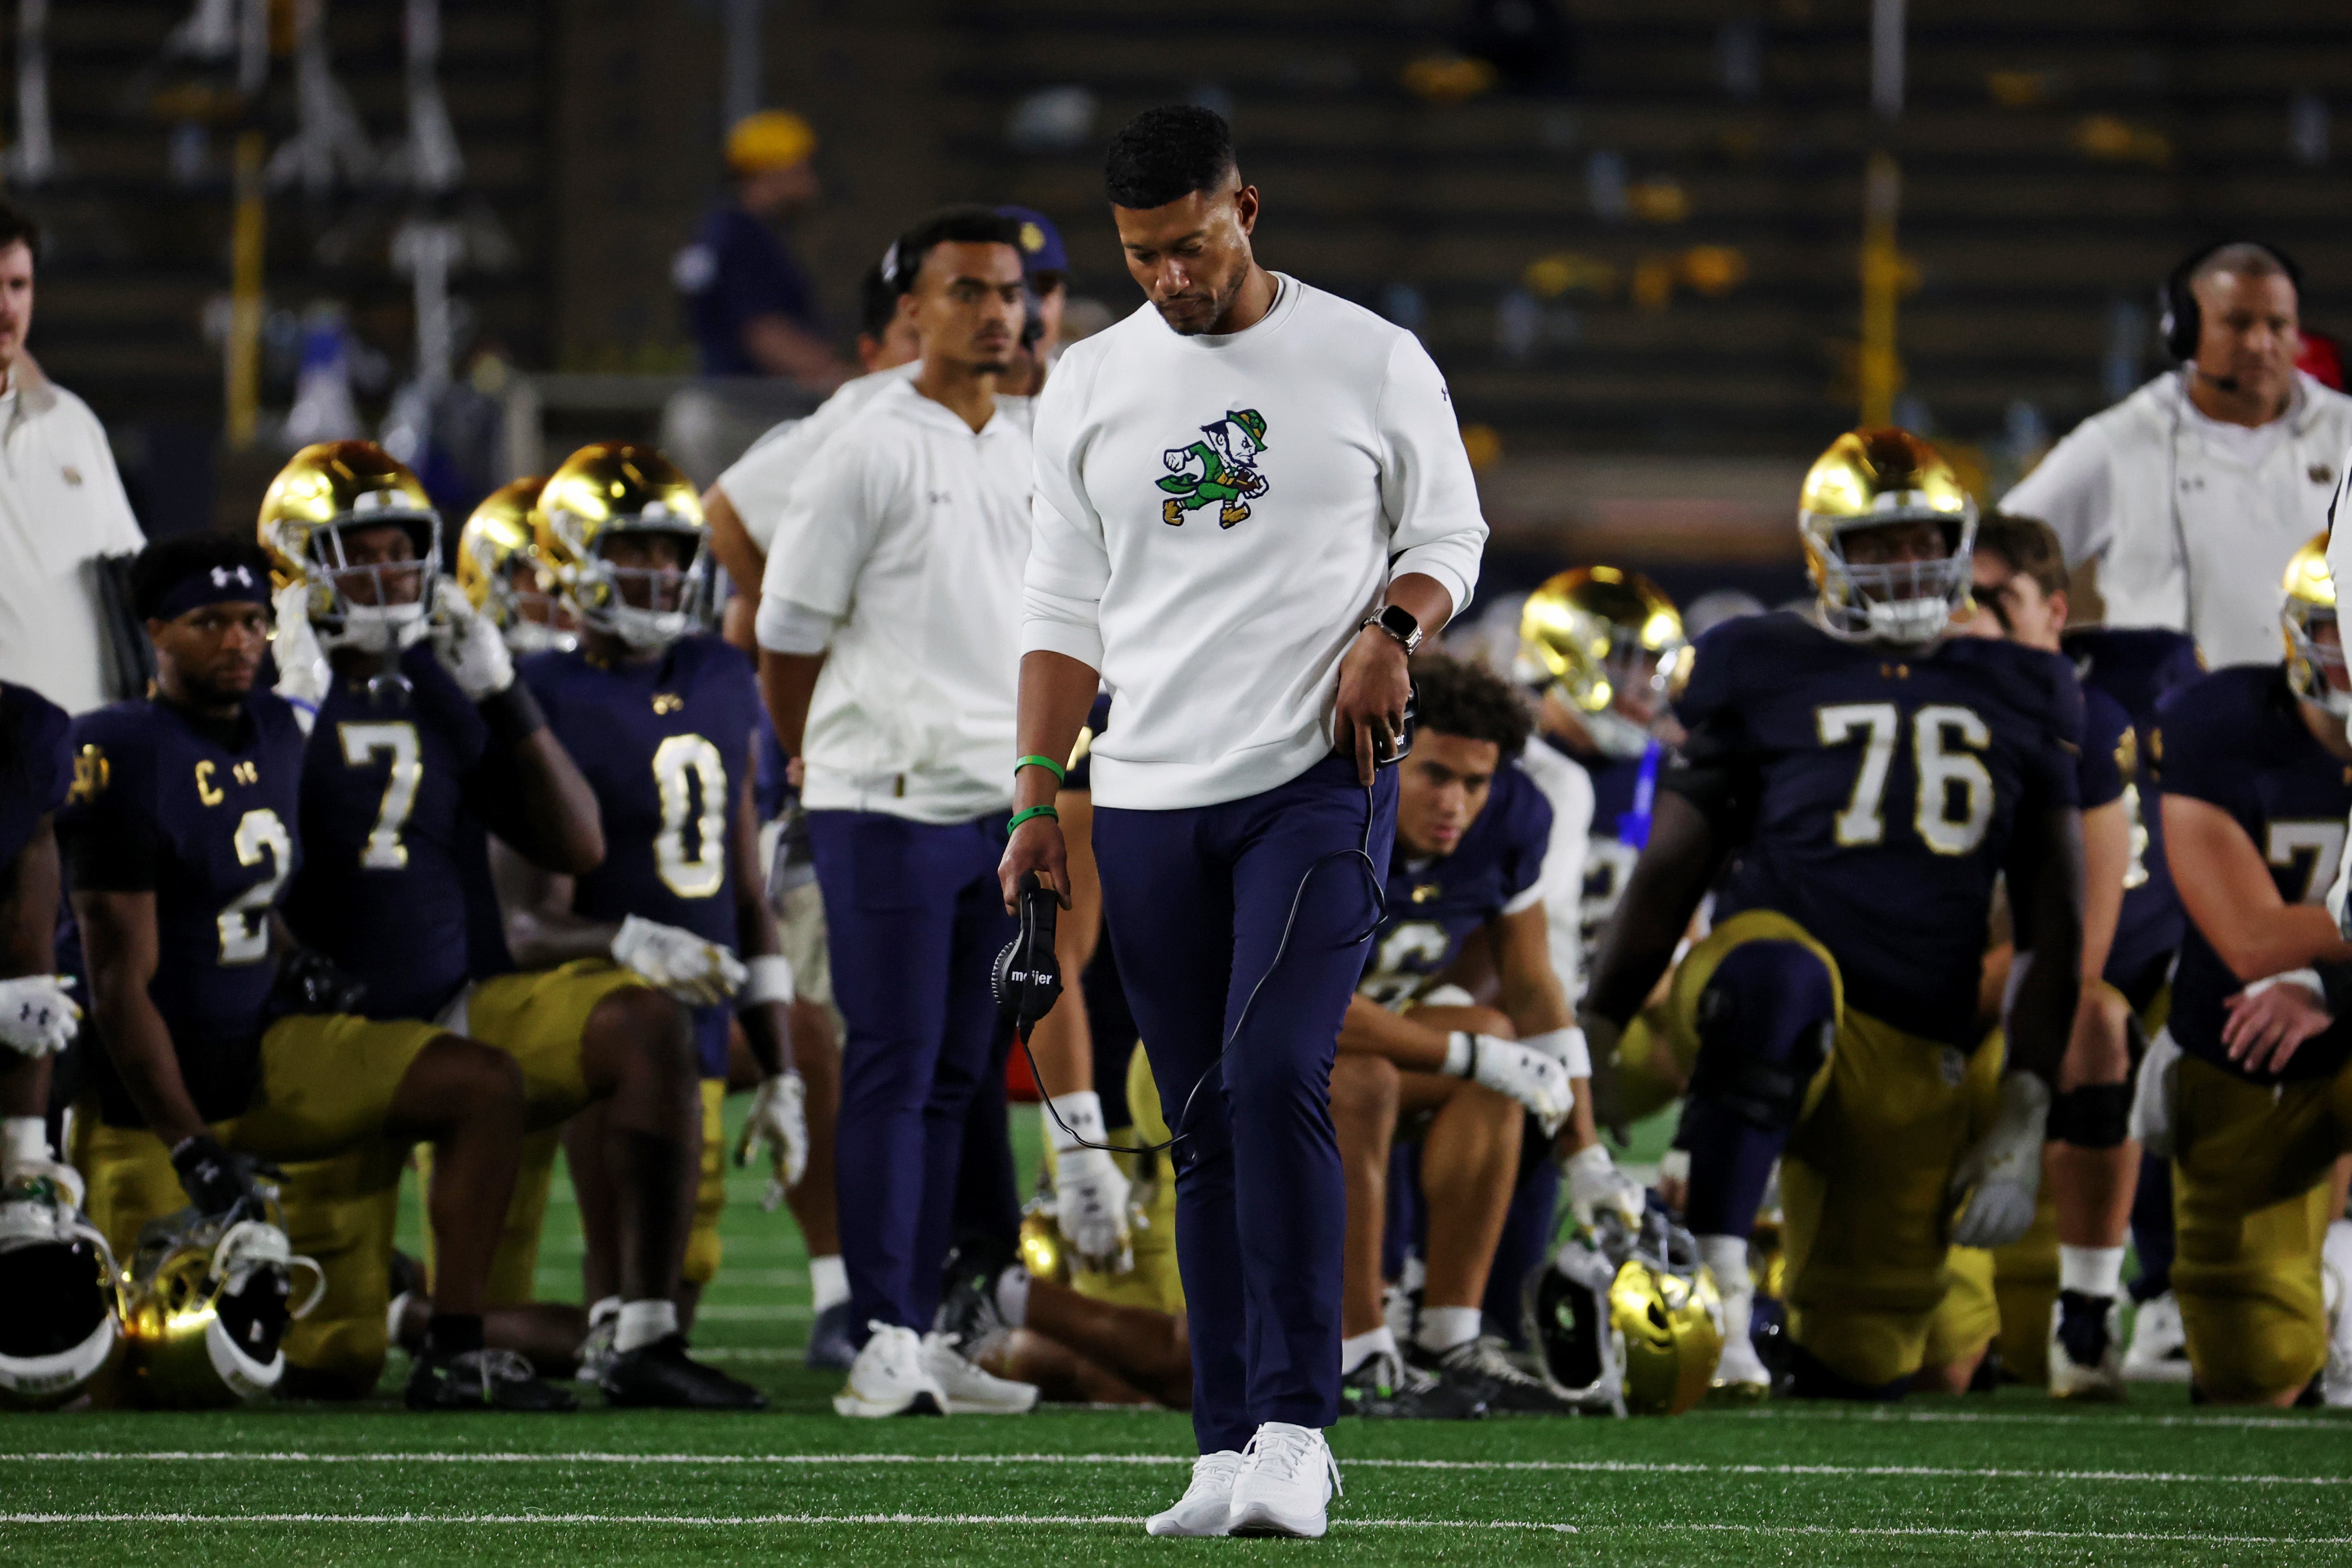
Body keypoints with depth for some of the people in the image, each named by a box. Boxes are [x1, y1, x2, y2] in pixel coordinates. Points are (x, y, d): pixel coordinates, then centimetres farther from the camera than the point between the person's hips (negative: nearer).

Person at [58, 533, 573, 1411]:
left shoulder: (275, 734, 5)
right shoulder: (128, 757, -20)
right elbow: (121, 983, -20)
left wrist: (288, 964, 4)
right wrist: (190, 1148, -21)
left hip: (261, 1050, 7)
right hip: (153, 1088, -7)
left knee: (483, 1087, -8)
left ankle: (453, 1356, -9)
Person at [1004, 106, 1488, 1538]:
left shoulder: (1373, 363, 2)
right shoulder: (1090, 385, 10)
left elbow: (1449, 535, 10)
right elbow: (1066, 603, 14)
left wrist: (1394, 629, -11)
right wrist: (1036, 798, 8)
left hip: (1320, 779, -4)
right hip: (1150, 802, 4)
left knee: (1275, 1079, -19)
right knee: (1207, 1132, 4)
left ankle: (1294, 1428, -18)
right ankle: (1233, 1453, 7)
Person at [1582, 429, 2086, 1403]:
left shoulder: (2018, 697, 15)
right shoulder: (1766, 675, 7)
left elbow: (2051, 923, 14)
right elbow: (1672, 867, 10)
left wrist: (2024, 1112, 6)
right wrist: (1593, 1039, 7)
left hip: (1923, 1056, 3)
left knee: (1863, 1357, 1)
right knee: (1777, 977, -42)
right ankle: (1712, 1278, -37)